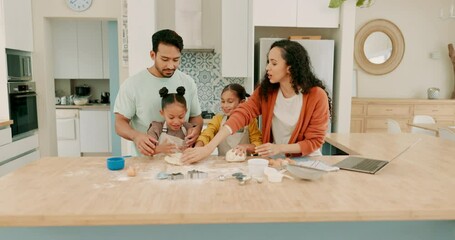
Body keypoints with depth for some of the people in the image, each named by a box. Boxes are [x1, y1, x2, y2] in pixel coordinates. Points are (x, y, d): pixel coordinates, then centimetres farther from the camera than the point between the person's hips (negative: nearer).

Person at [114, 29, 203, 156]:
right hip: (146, 158, -3)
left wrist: (196, 129, -10)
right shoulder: (132, 84, -3)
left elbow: (196, 116, 13)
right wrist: (135, 135, -22)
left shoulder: (188, 82, 5)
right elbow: (120, 122, -1)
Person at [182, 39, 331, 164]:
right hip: (275, 161, 2)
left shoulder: (317, 96, -17)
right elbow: (241, 115, -20)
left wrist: (279, 148, -23)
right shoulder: (266, 91, -7)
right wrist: (209, 148, -30)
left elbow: (314, 141, -11)